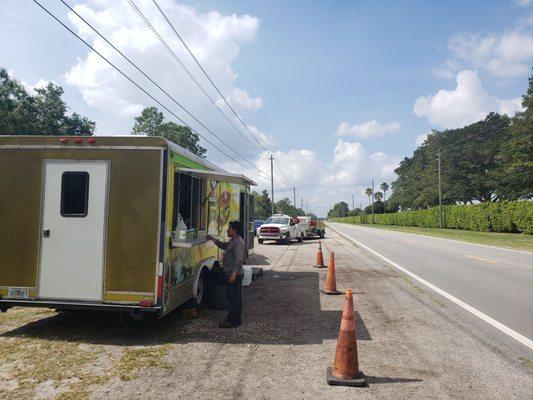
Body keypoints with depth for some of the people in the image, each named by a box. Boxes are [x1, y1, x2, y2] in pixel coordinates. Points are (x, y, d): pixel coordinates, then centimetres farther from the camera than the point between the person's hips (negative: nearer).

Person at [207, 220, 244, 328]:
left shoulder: (238, 242, -18)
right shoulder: (233, 241, 15)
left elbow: (239, 259, -25)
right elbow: (224, 246, 33)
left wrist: (233, 273, -27)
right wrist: (213, 239, 27)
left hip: (234, 275, -11)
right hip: (232, 274, 11)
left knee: (232, 297, -6)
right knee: (235, 297, 15)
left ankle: (232, 321, 0)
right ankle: (236, 319, 24)